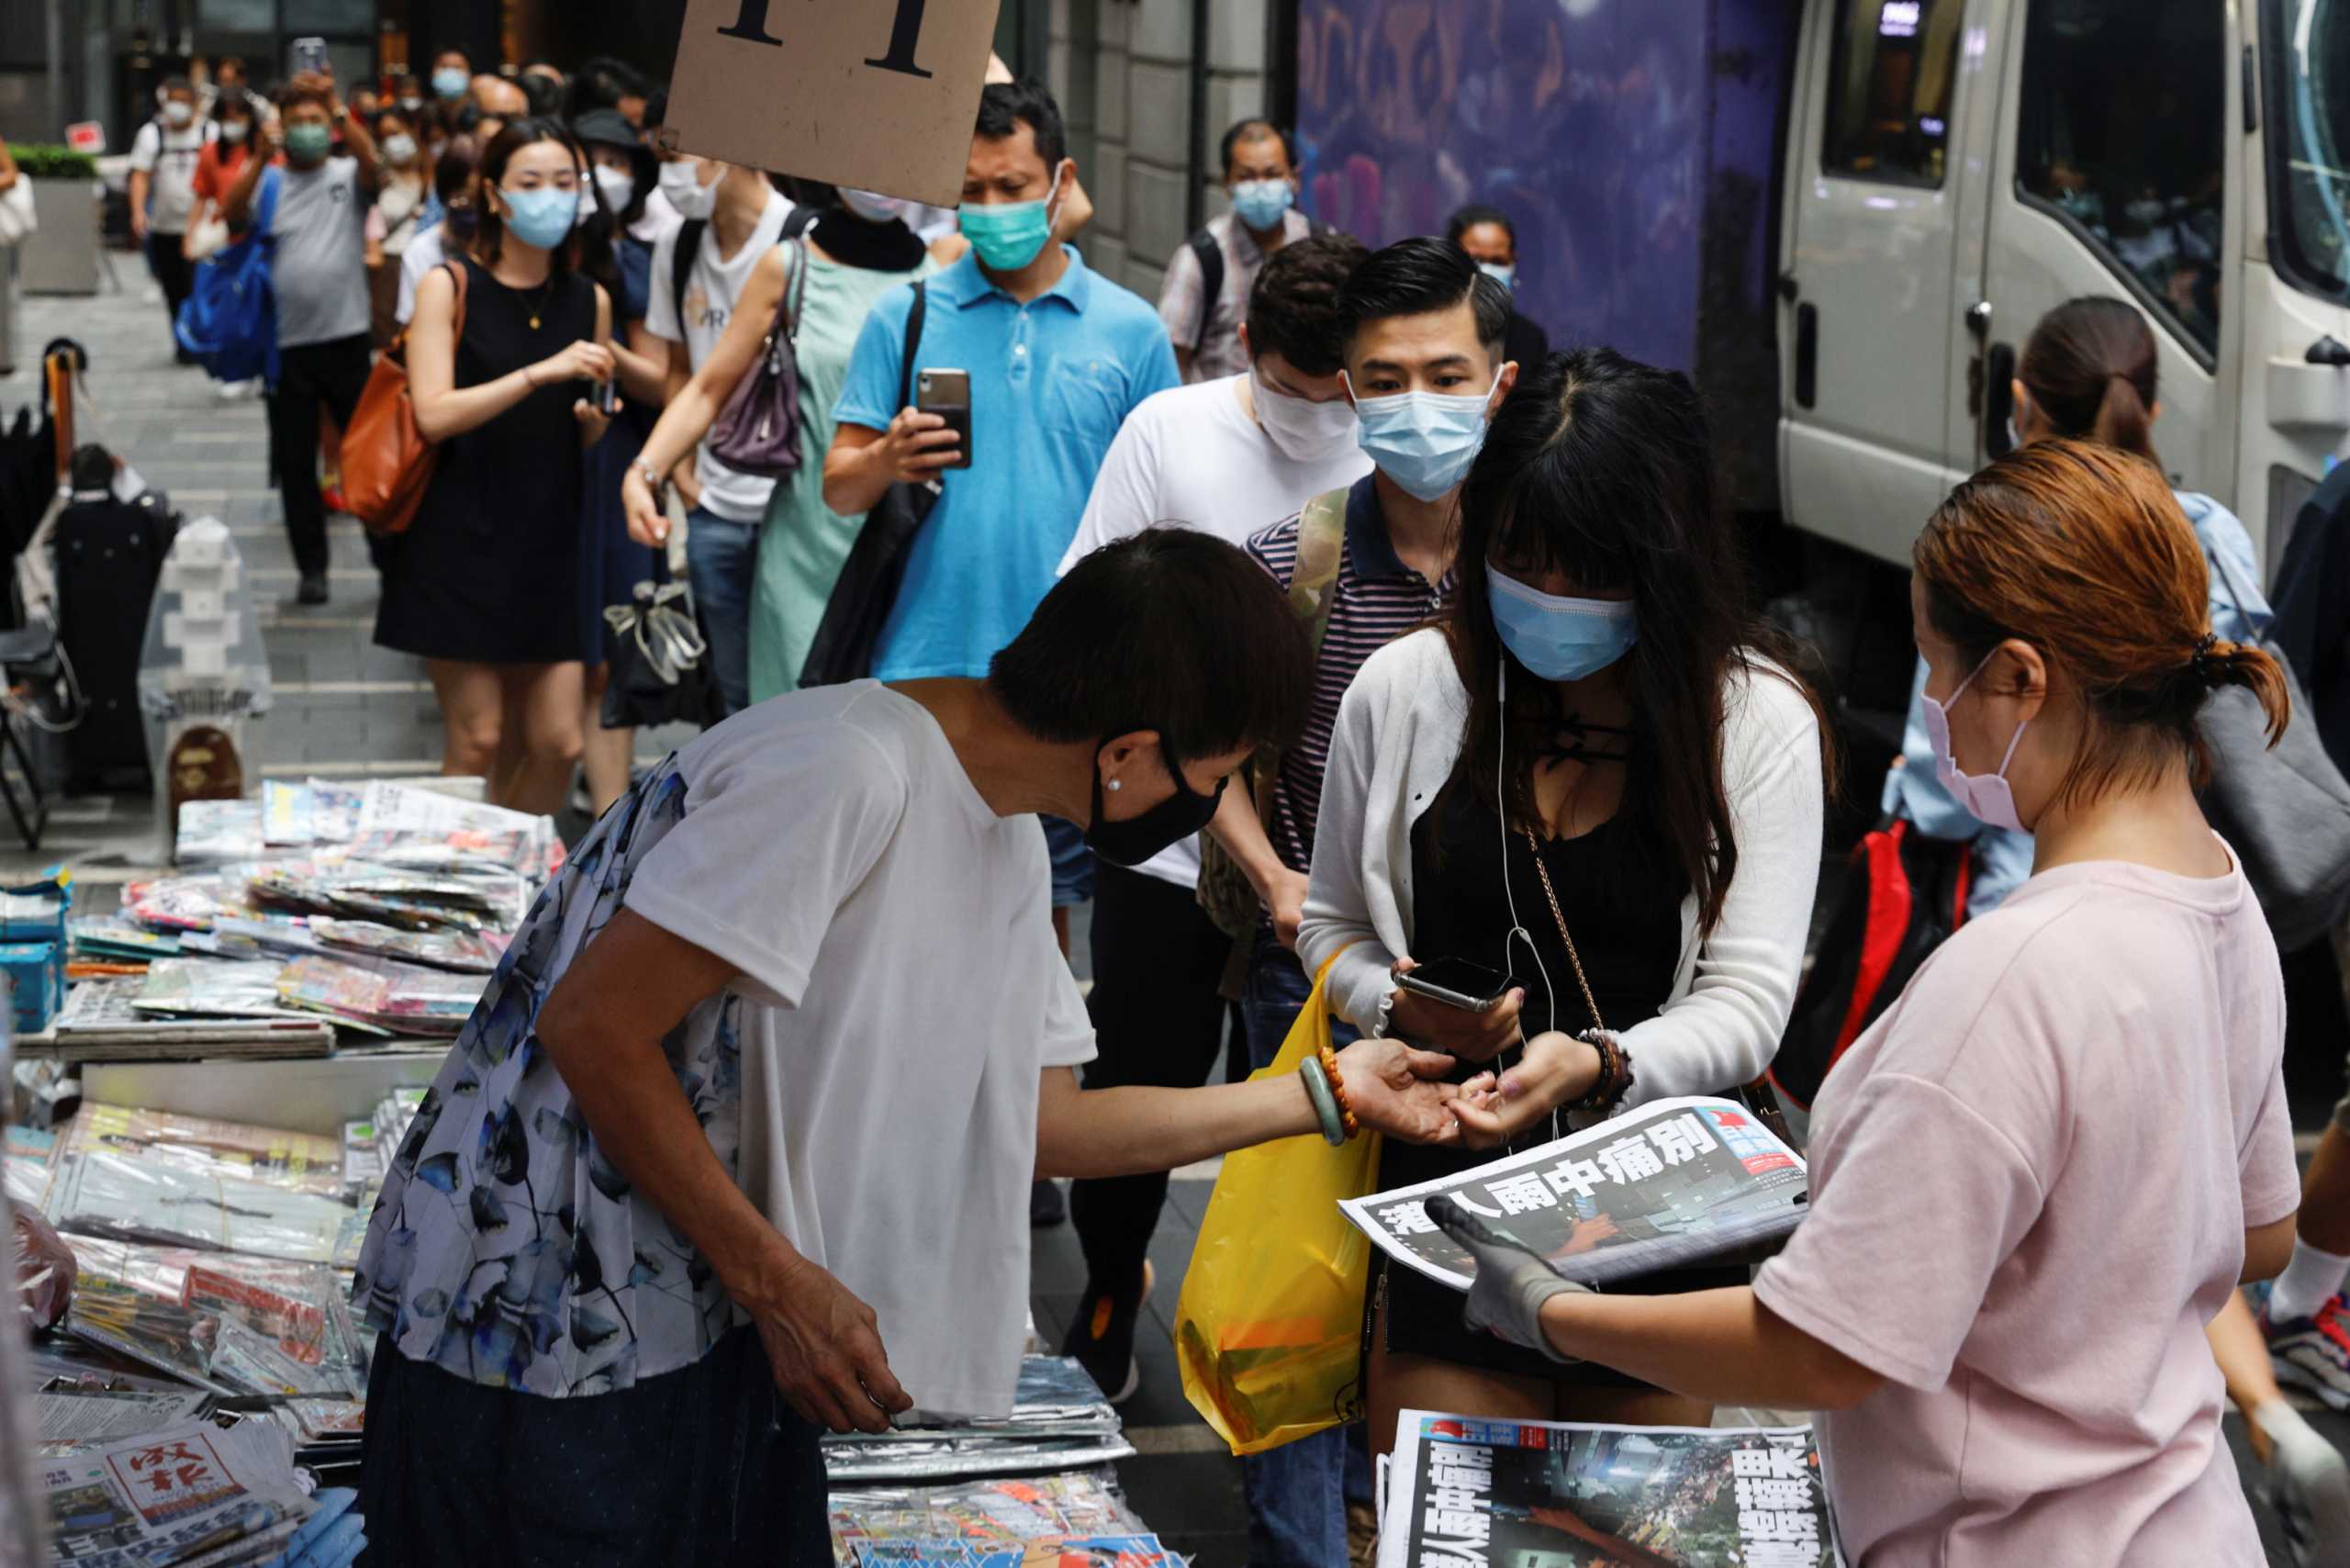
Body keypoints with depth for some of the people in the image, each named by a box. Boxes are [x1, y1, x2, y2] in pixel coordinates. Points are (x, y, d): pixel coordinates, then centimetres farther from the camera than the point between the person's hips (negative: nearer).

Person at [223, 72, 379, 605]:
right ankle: (312, 567, 14)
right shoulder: (265, 182, 5)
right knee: (295, 462, 6)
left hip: (346, 339, -1)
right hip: (285, 345, 1)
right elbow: (231, 215, -13)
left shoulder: (346, 177, 4)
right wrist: (262, 158, -25)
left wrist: (337, 107, -27)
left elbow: (370, 161, -18)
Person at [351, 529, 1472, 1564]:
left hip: (716, 1334, 9)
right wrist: (782, 1285, -18)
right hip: (549, 1336, -9)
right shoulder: (844, 770, -22)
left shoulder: (1009, 842, 10)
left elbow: (1042, 1121, 17)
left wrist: (1326, 1094, 20)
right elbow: (593, 1030, -23)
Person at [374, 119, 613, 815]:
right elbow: (434, 414, -14)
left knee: (557, 743, 0)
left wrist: (595, 417, -2)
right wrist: (540, 373, -23)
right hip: (461, 540, -4)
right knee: (478, 740, -3)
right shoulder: (448, 287, -2)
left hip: (549, 541, 4)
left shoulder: (588, 300, 11)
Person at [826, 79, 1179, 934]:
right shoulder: (904, 319, 6)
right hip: (926, 669, 0)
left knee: (1046, 904, 7)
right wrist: (885, 463, -18)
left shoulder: (1130, 330, 6)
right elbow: (838, 489, 5)